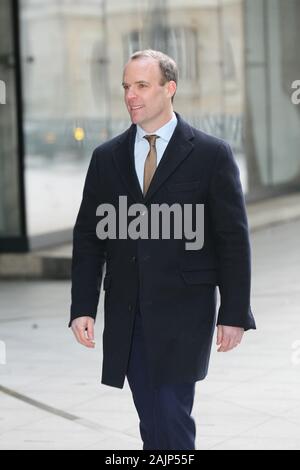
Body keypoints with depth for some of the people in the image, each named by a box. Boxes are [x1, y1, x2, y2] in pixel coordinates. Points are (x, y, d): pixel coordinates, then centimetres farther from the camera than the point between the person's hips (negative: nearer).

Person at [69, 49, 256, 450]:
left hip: (183, 314, -4)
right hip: (125, 317, 4)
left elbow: (233, 240, -1)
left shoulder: (211, 154, -1)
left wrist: (234, 314, -5)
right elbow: (88, 237, 10)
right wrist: (82, 308, 1)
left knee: (171, 420, -11)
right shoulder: (106, 157, 10)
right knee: (153, 424, 8)